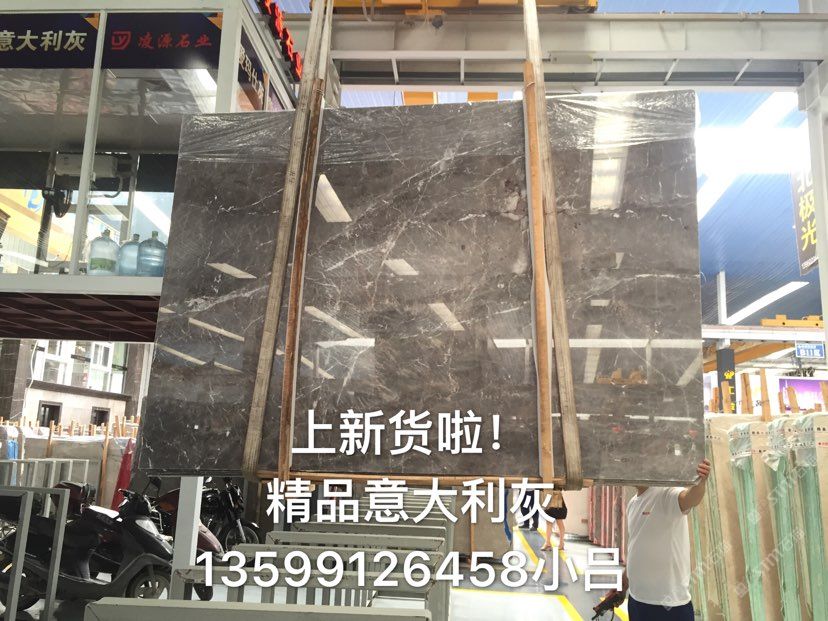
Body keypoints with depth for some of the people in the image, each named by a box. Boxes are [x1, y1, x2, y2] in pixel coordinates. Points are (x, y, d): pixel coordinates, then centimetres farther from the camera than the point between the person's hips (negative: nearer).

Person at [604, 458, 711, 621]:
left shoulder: (666, 493, -15)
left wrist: (701, 482, -58)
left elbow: (689, 498, -38)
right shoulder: (632, 503, 10)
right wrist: (624, 582, 24)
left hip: (668, 603, -8)